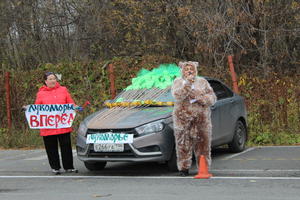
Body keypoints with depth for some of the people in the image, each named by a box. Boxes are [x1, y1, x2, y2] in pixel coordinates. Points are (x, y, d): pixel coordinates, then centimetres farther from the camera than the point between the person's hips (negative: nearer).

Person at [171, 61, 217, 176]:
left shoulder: (202, 82, 13)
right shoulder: (178, 82, 8)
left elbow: (212, 98, 5)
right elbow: (177, 96, -12)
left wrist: (200, 99, -12)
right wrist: (187, 83, -19)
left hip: (202, 118, 2)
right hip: (183, 118, -2)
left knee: (203, 143, 1)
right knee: (183, 144, -4)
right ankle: (184, 168, 4)